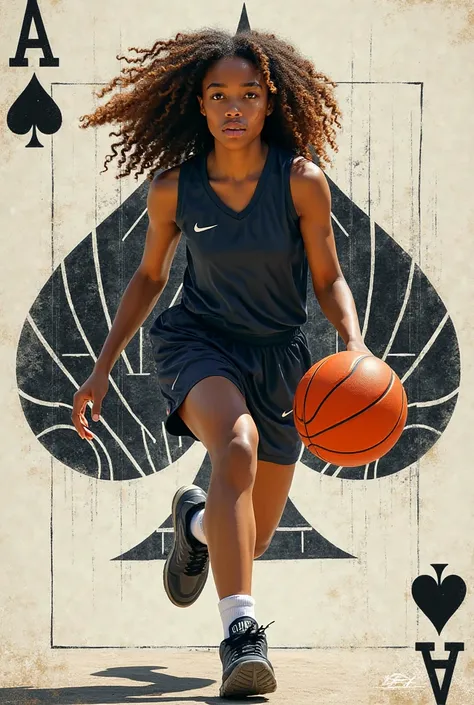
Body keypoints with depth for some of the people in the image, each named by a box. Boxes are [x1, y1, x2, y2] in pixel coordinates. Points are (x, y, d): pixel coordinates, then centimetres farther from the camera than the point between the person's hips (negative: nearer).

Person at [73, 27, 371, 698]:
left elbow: (329, 278, -4)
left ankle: (196, 519, 50)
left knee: (250, 542, 10)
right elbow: (149, 276, 7)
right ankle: (241, 633, -41)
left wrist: (355, 344, -23)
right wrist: (102, 369, 6)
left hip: (278, 356, 2)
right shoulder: (173, 188, -10)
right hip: (197, 341, -2)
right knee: (238, 442, -37)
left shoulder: (302, 181, -13)